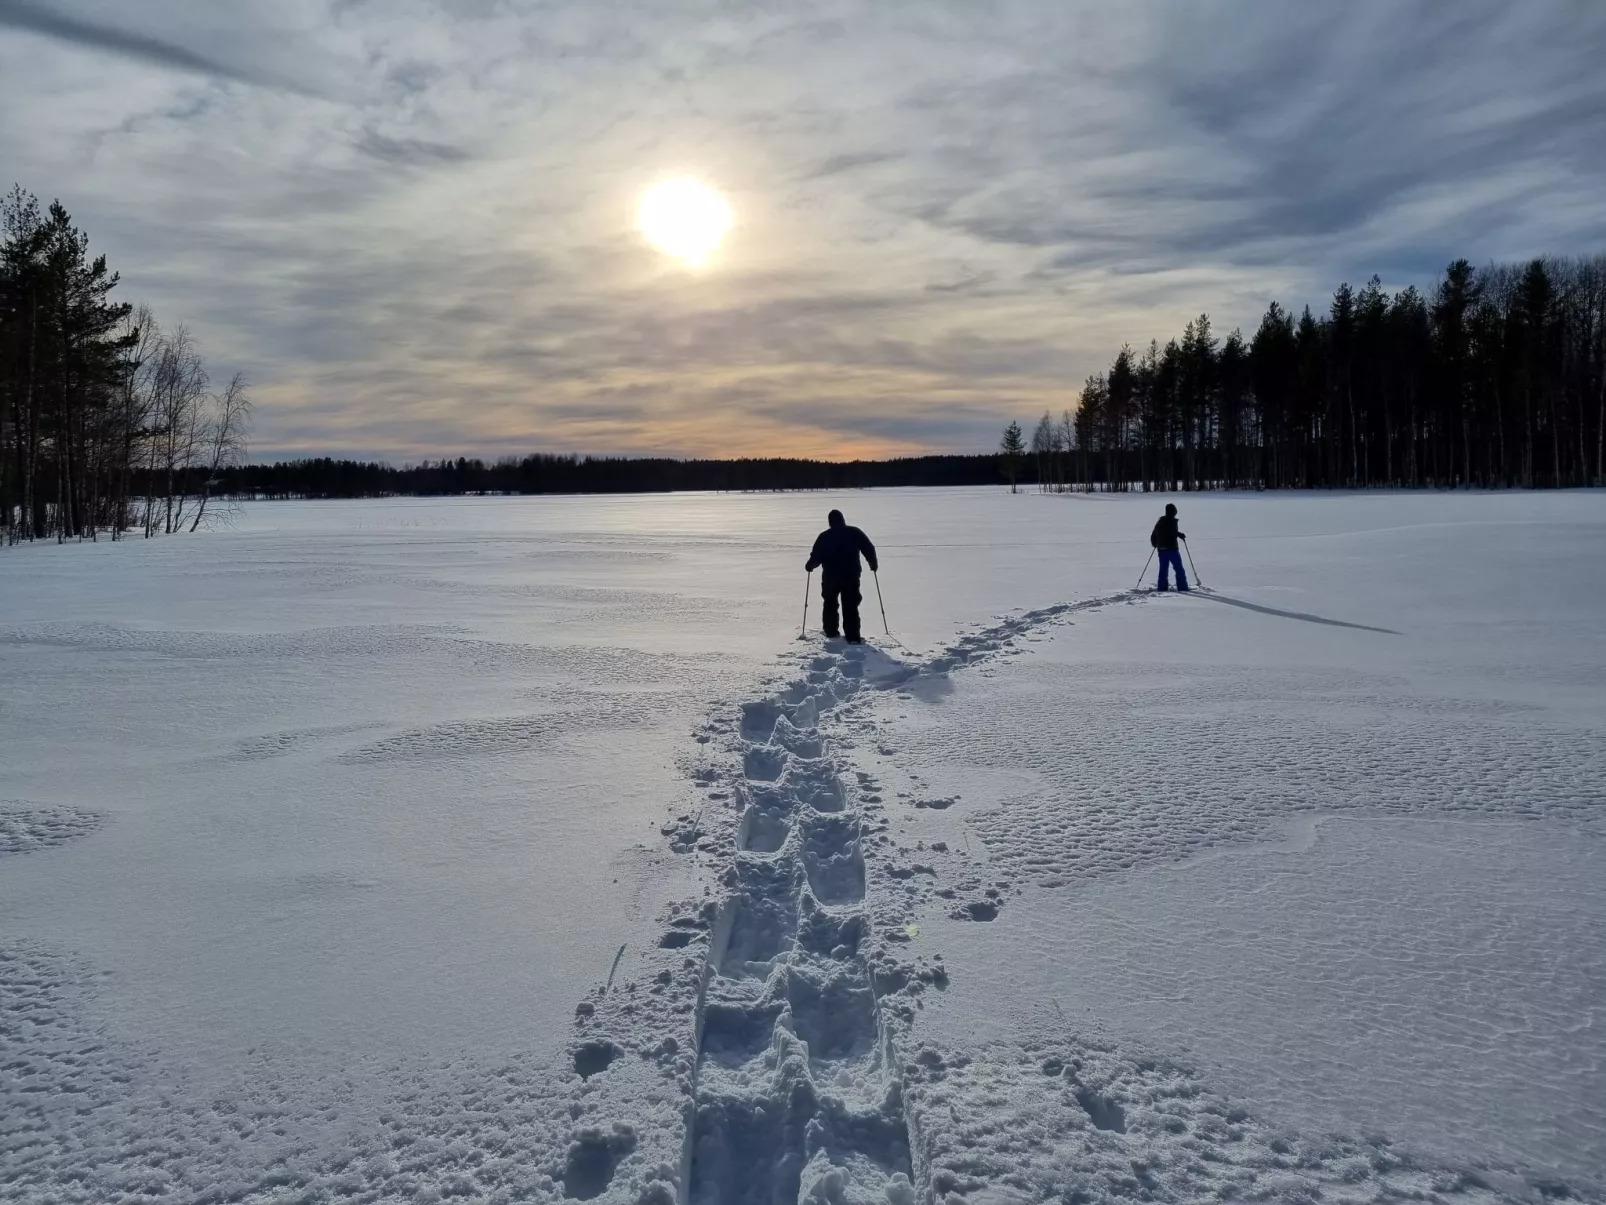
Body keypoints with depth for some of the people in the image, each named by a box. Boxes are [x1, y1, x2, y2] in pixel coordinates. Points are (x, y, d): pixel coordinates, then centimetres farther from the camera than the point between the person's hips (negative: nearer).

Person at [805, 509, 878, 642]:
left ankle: (831, 631, 28)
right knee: (851, 606, 1)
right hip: (851, 577, 0)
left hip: (830, 577, 0)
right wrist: (873, 564, 15)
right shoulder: (855, 533, -1)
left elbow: (816, 556, -4)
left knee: (830, 604, 22)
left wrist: (810, 566, 16)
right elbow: (869, 549, -1)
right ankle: (853, 637, -6)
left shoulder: (824, 536, -3)